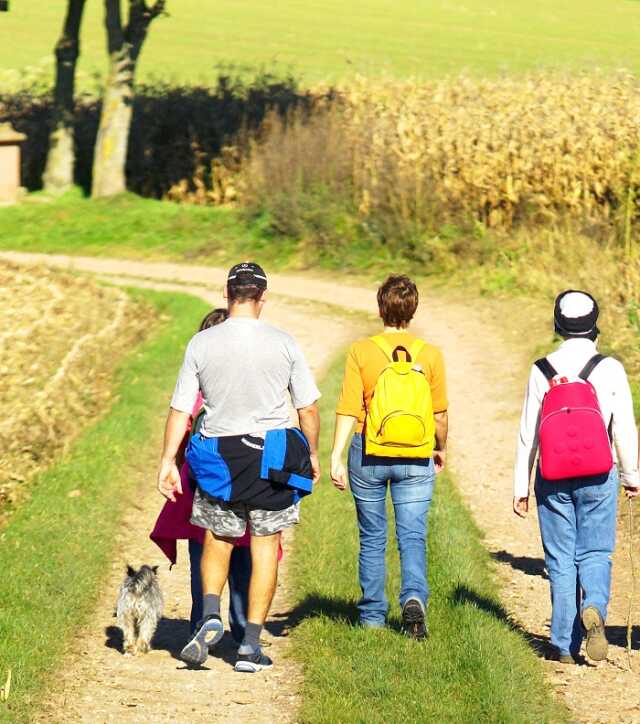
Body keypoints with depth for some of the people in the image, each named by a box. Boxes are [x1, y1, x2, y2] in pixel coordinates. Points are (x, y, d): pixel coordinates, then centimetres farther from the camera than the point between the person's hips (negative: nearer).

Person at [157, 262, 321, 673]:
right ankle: (251, 644, 4)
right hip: (273, 455, -1)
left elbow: (180, 408, -3)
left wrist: (168, 459, 3)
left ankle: (210, 615, -4)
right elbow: (308, 408, 1)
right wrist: (313, 455, 13)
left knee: (218, 539, 18)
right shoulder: (283, 344, -4)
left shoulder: (202, 344, -3)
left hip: (217, 455, 1)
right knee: (265, 546, 6)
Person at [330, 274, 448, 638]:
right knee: (413, 536, 2)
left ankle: (373, 614, 20)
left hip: (369, 456, 0)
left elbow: (349, 410, -11)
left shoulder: (361, 351, -7)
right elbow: (440, 413, 5)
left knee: (373, 538, 13)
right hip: (416, 459, 0)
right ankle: (414, 596, -23)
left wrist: (336, 458, -10)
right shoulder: (431, 355, -3)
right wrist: (441, 448, 22)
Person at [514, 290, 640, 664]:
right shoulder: (610, 369, -4)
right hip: (598, 479, -1)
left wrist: (521, 487, 8)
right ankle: (593, 607, -22)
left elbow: (529, 433, 2)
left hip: (552, 479, 1)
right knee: (595, 553, 7)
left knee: (560, 558, 8)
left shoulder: (542, 371, -1)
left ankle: (564, 644, 6)